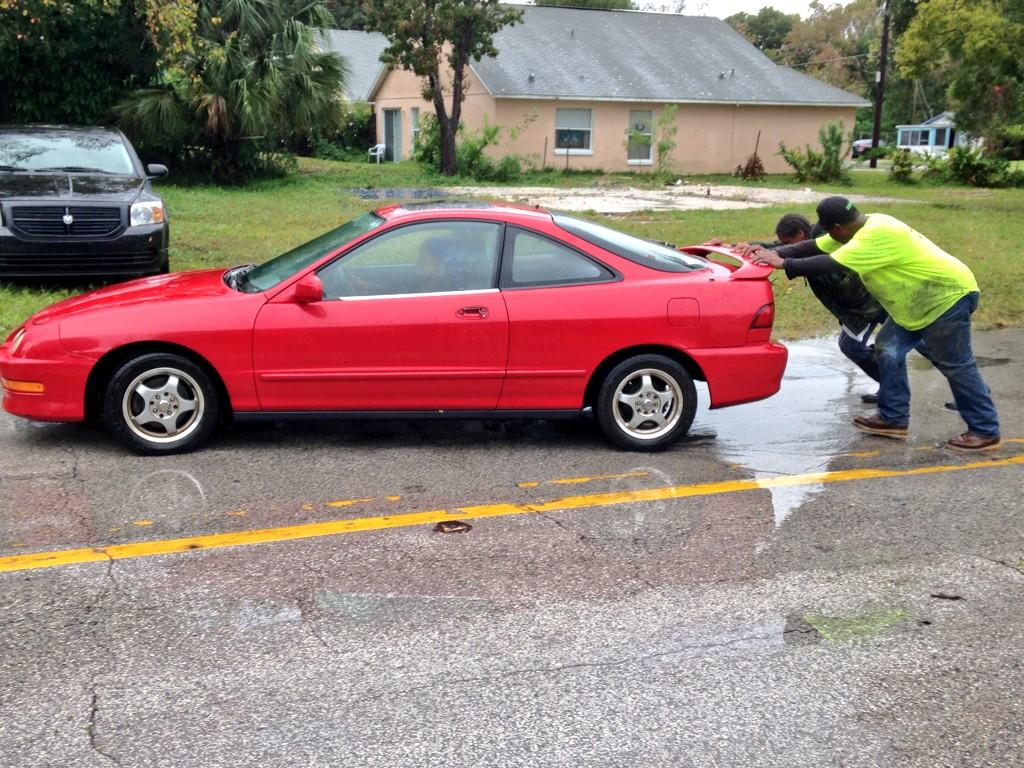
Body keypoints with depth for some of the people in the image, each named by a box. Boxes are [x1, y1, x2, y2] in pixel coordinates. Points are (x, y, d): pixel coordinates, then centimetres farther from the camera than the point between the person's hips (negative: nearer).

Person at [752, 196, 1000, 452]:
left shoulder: (877, 235, -29)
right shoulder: (863, 229, 2)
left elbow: (832, 264, -32)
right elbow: (816, 246, 5)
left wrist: (785, 264, -25)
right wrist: (777, 252, -6)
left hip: (949, 296, -10)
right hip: (918, 302, 10)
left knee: (957, 366, -4)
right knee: (888, 349, 9)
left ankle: (985, 432, 7)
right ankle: (893, 418, 16)